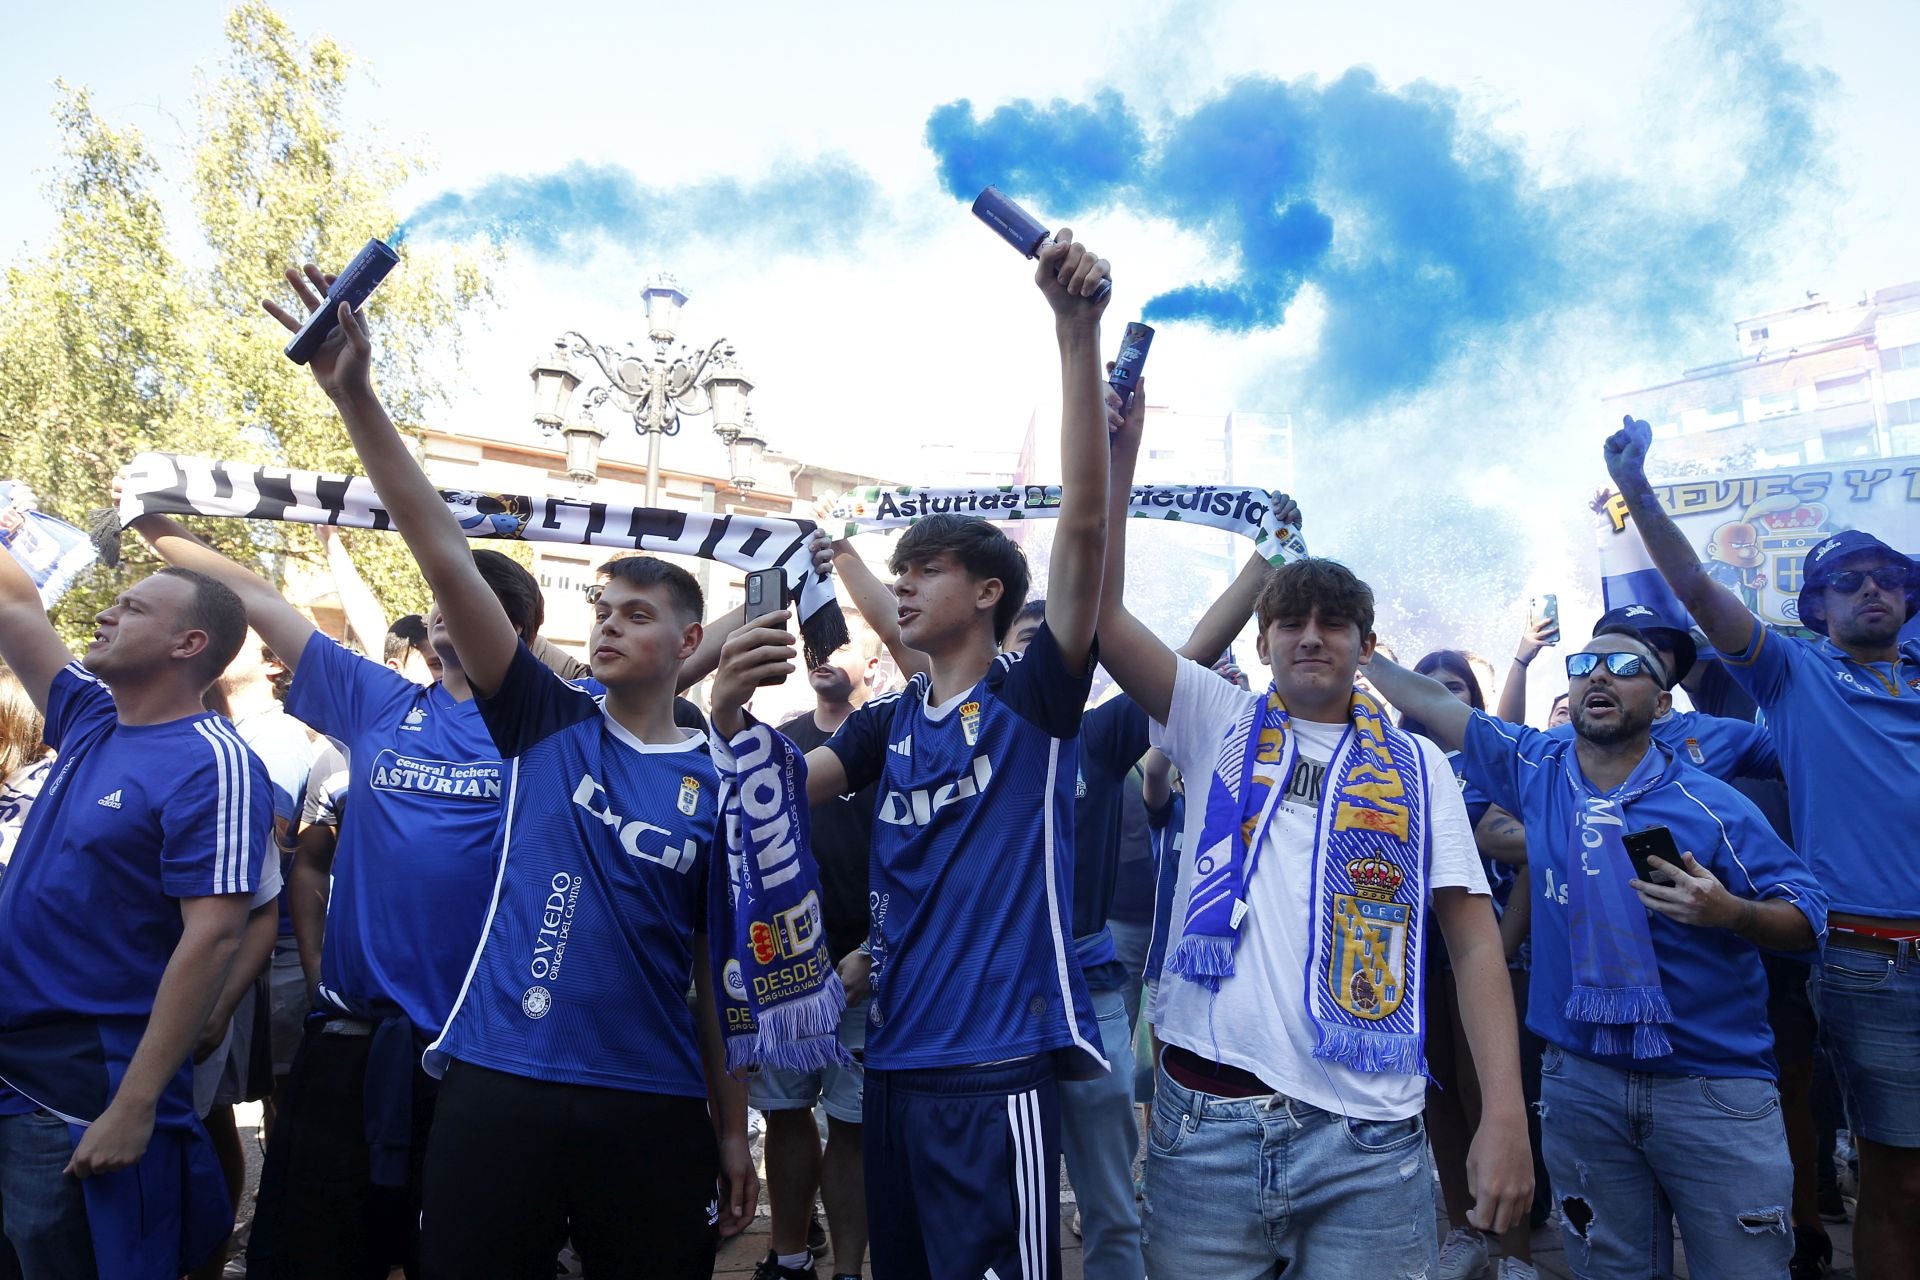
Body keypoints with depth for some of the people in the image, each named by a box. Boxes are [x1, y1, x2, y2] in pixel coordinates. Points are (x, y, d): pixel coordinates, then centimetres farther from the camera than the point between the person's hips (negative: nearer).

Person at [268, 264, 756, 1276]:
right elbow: (444, 557, -7)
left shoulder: (717, 783, 1)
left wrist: (733, 1131, 5)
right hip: (498, 1085, 0)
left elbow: (719, 967, 5)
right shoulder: (548, 725, 1)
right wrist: (355, 397, -14)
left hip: (654, 1108, 0)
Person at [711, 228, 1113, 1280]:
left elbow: (1085, 521, -17)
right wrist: (730, 712, -14)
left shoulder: (1034, 696, -5)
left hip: (995, 1064, -6)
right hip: (893, 1058, 7)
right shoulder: (888, 721, 12)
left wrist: (1077, 333, -25)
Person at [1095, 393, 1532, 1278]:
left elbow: (1474, 940, 5)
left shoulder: (1417, 767, 10)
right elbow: (1100, 615, -2)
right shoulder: (1220, 727, 9)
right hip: (1206, 1121, 0)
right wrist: (1119, 451, -7)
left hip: (1369, 1139, 1)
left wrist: (1505, 1115, -5)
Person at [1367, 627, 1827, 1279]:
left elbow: (1808, 919, -3)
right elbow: (1430, 700, 6)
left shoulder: (1714, 805, -7)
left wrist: (1728, 911, -22)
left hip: (1715, 1084, -2)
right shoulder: (1537, 770, 1)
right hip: (1580, 1078, 2)